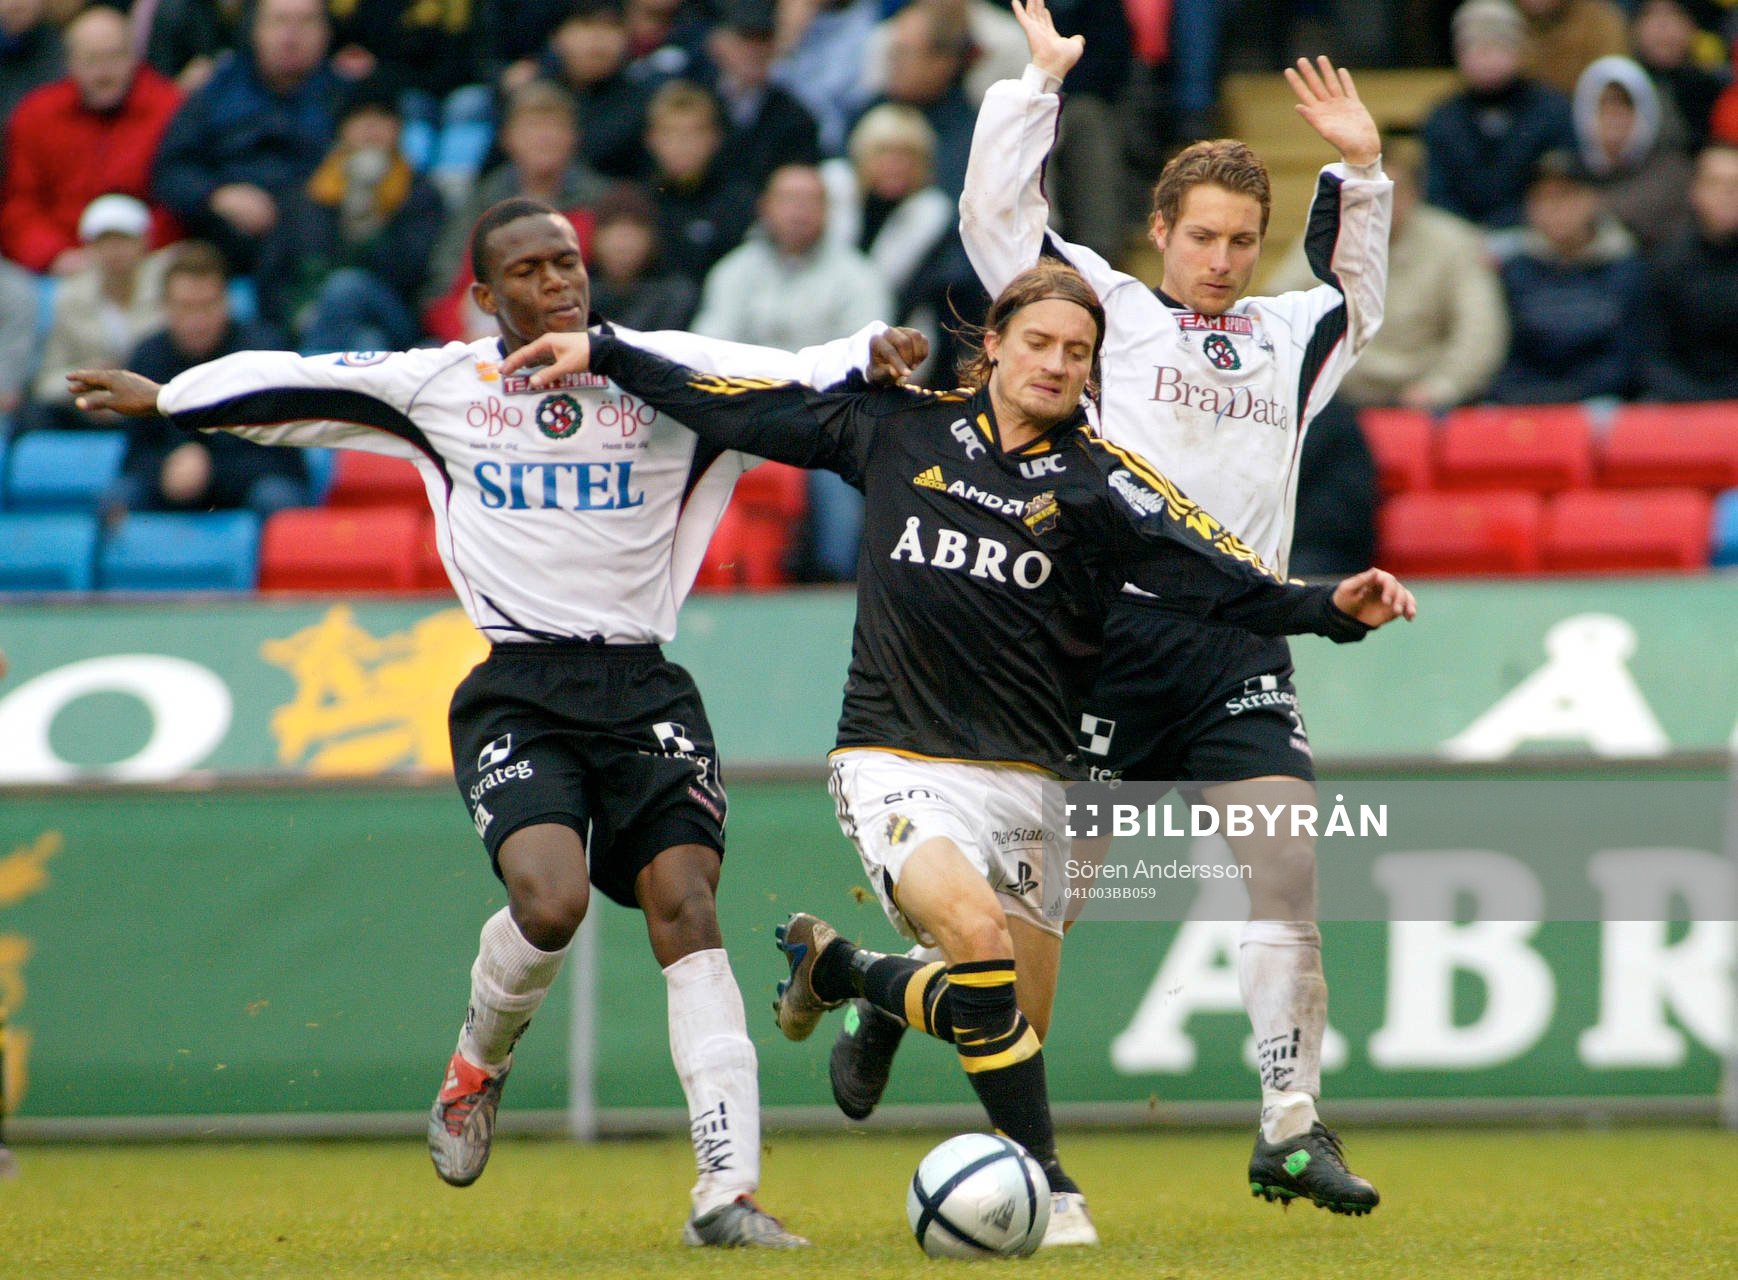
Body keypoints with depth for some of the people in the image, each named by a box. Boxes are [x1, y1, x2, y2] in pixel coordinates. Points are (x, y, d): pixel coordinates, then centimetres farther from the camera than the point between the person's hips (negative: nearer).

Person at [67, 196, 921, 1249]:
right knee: (551, 899, -23)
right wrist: (163, 399, 29)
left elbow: (801, 381, -3)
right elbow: (292, 384, 19)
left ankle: (728, 1191, -16)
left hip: (646, 689, 1)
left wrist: (874, 352, -23)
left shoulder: (672, 372, 6)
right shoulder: (439, 385, 8)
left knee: (687, 909, -14)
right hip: (517, 693, -1)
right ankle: (481, 1062, 11)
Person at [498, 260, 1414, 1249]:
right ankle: (1047, 1186, -19)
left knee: (1014, 1022, 6)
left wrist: (1332, 607, -28)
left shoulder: (1101, 482, -1)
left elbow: (1226, 581, -11)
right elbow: (742, 409, 12)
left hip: (1028, 777, 2)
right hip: (896, 762, -2)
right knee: (976, 931, -29)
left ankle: (840, 970, 37)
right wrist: (603, 355, 13)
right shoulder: (900, 428, 3)